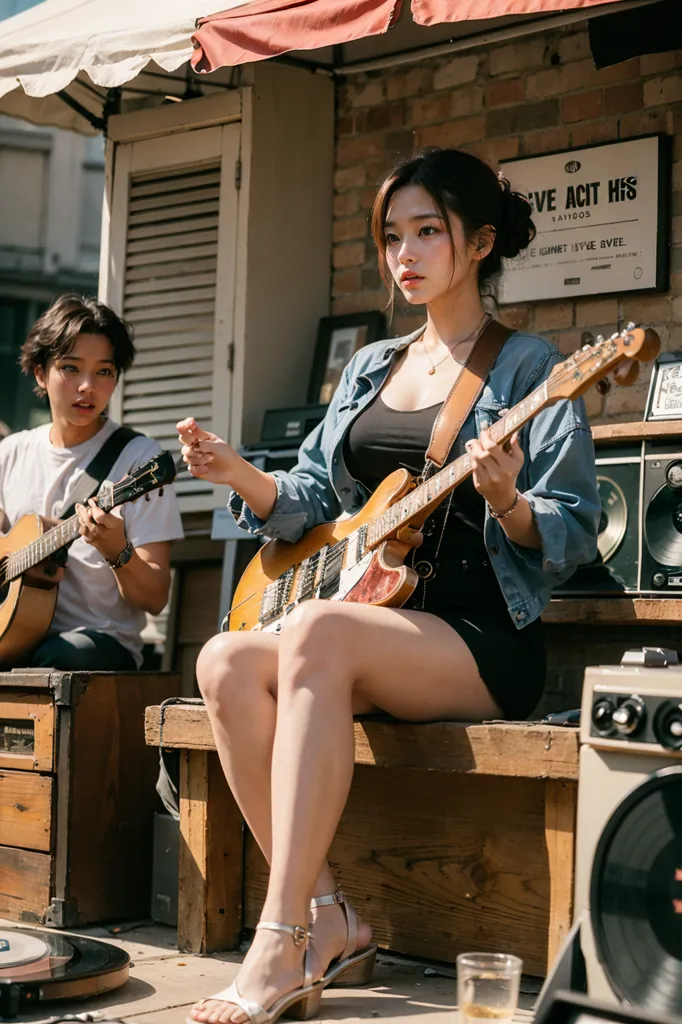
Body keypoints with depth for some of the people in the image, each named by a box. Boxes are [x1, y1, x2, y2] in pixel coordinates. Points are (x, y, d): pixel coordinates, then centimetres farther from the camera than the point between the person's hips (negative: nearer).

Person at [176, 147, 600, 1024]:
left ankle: (281, 947, -36)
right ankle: (326, 921, -18)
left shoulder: (526, 368, 0)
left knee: (316, 632, -35)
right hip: (372, 633, 6)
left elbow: (571, 538, -7)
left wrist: (506, 504, -28)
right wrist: (239, 475, -5)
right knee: (226, 661, -23)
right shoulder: (369, 369, 19)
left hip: (485, 645, -6)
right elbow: (309, 501, 15)